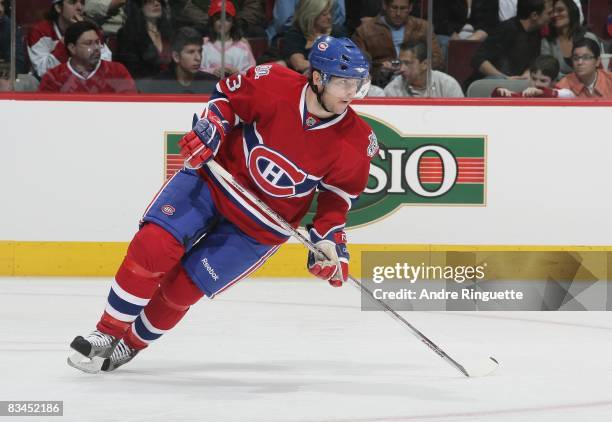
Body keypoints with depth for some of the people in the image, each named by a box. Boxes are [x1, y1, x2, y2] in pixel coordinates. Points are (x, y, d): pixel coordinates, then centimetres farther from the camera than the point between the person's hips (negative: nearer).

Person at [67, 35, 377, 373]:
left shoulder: (355, 143, -16)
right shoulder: (273, 84, -20)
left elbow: (340, 193, -1)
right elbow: (228, 94, 0)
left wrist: (329, 240, -10)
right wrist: (210, 127, -16)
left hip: (261, 226, 0)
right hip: (216, 176, 0)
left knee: (183, 287, -5)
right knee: (154, 245, -18)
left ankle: (131, 344, 21)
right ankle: (107, 333, -1)